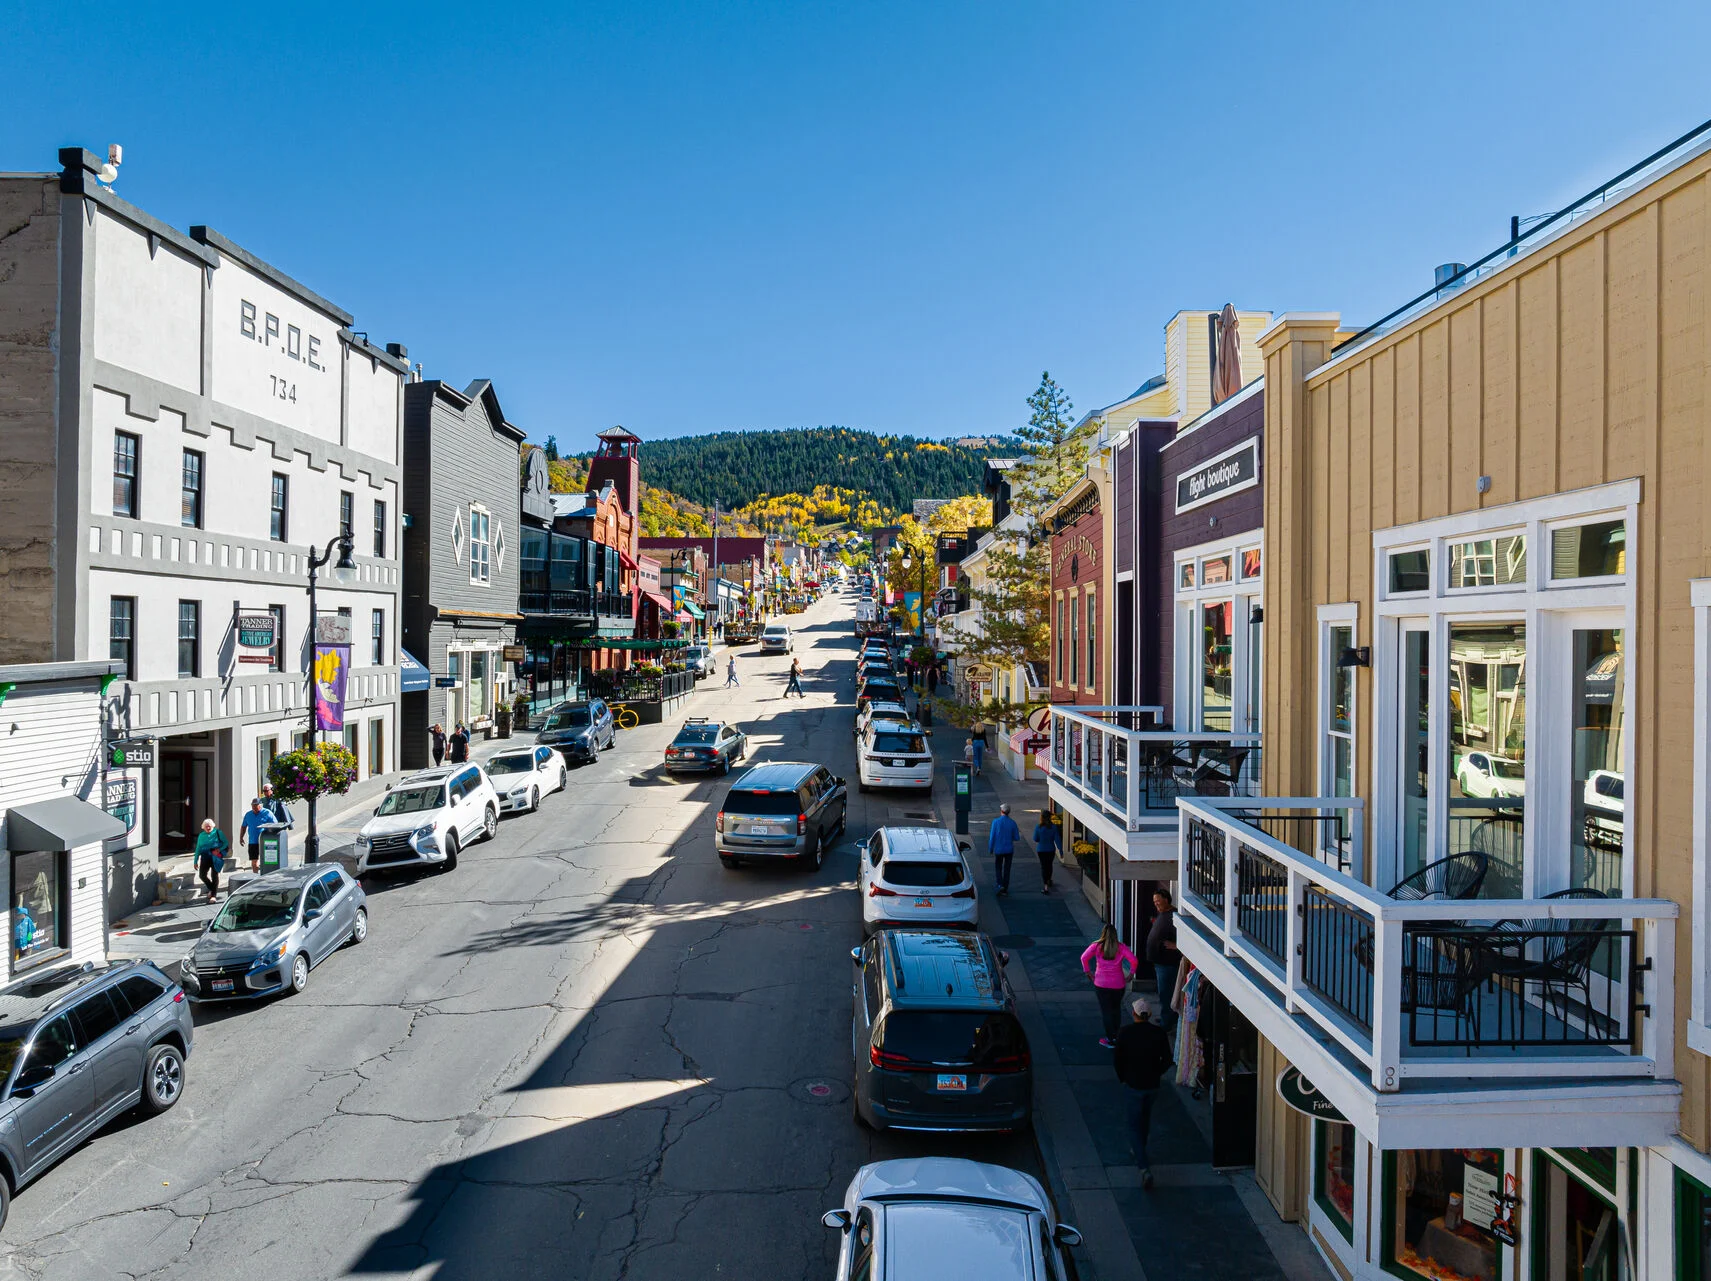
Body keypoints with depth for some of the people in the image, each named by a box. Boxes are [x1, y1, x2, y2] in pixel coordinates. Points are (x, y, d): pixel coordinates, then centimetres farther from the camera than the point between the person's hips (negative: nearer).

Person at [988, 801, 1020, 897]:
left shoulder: (996, 821, -13)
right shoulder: (1012, 823, -7)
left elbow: (992, 837, -10)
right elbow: (1016, 837, -1)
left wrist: (990, 849, 1)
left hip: (998, 850, -1)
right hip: (1009, 849, 2)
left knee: (998, 868, 13)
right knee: (1007, 869, 12)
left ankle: (1000, 885, -7)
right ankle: (1005, 889, 15)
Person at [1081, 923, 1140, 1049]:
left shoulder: (1096, 946, -8)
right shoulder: (1121, 947, -8)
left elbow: (1084, 957, -12)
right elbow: (1134, 961, -14)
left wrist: (1088, 971, 0)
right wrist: (1130, 974, 0)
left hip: (1101, 984, -1)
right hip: (1118, 984, 1)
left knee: (1106, 1010, 8)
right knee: (1116, 1009, 20)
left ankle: (1110, 1040, 10)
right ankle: (1115, 1036, 28)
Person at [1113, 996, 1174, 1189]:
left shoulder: (1124, 1033, -15)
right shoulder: (1159, 1033, -11)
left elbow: (1117, 1060, -9)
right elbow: (1167, 1060, -4)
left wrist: (1123, 1078, 8)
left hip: (1133, 1084, -3)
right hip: (1153, 1085, 3)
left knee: (1135, 1124, 7)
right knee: (1145, 1120, 25)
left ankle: (1144, 1168, -5)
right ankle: (1140, 1152, 44)